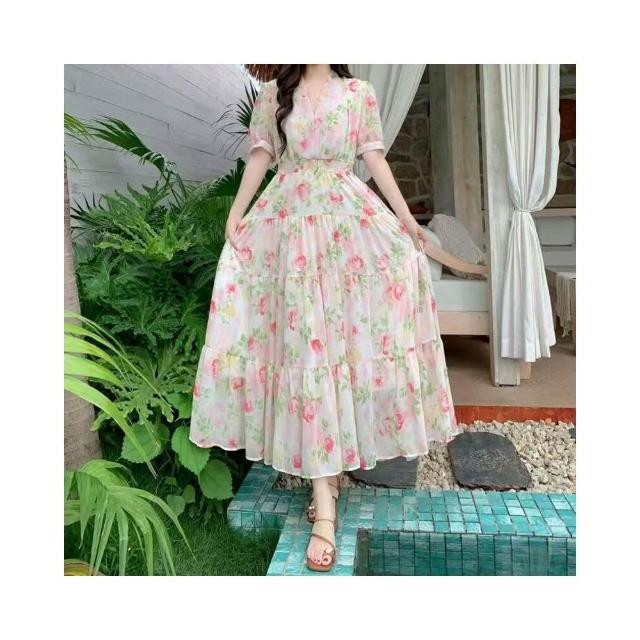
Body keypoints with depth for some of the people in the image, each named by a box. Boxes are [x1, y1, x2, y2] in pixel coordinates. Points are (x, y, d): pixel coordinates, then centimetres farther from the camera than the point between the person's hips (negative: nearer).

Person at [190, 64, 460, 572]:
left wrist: (405, 215, 0)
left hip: (349, 215, 1)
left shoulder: (360, 92, 13)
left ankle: (328, 468, 11)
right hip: (289, 217, 0)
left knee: (349, 329, -5)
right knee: (305, 334, -9)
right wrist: (236, 214, 3)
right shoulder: (273, 93, 14)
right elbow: (260, 156, 12)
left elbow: (374, 157, 8)